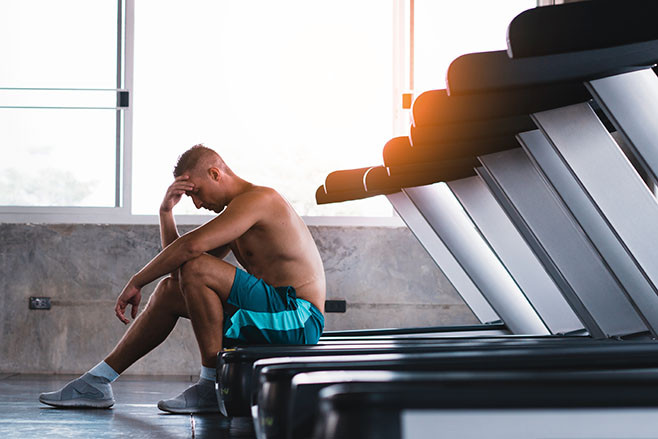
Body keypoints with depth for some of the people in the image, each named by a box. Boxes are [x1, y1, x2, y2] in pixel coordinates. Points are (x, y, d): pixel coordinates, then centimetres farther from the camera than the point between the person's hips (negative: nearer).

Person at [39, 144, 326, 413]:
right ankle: (97, 383, 14)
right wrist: (166, 211, 7)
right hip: (277, 311, 10)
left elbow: (190, 246, -23)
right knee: (170, 291, 12)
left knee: (197, 269, -23)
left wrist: (136, 283, -14)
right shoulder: (232, 215, 19)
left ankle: (213, 387, -17)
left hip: (298, 318, -10)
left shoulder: (258, 199, -12)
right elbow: (178, 268, 16)